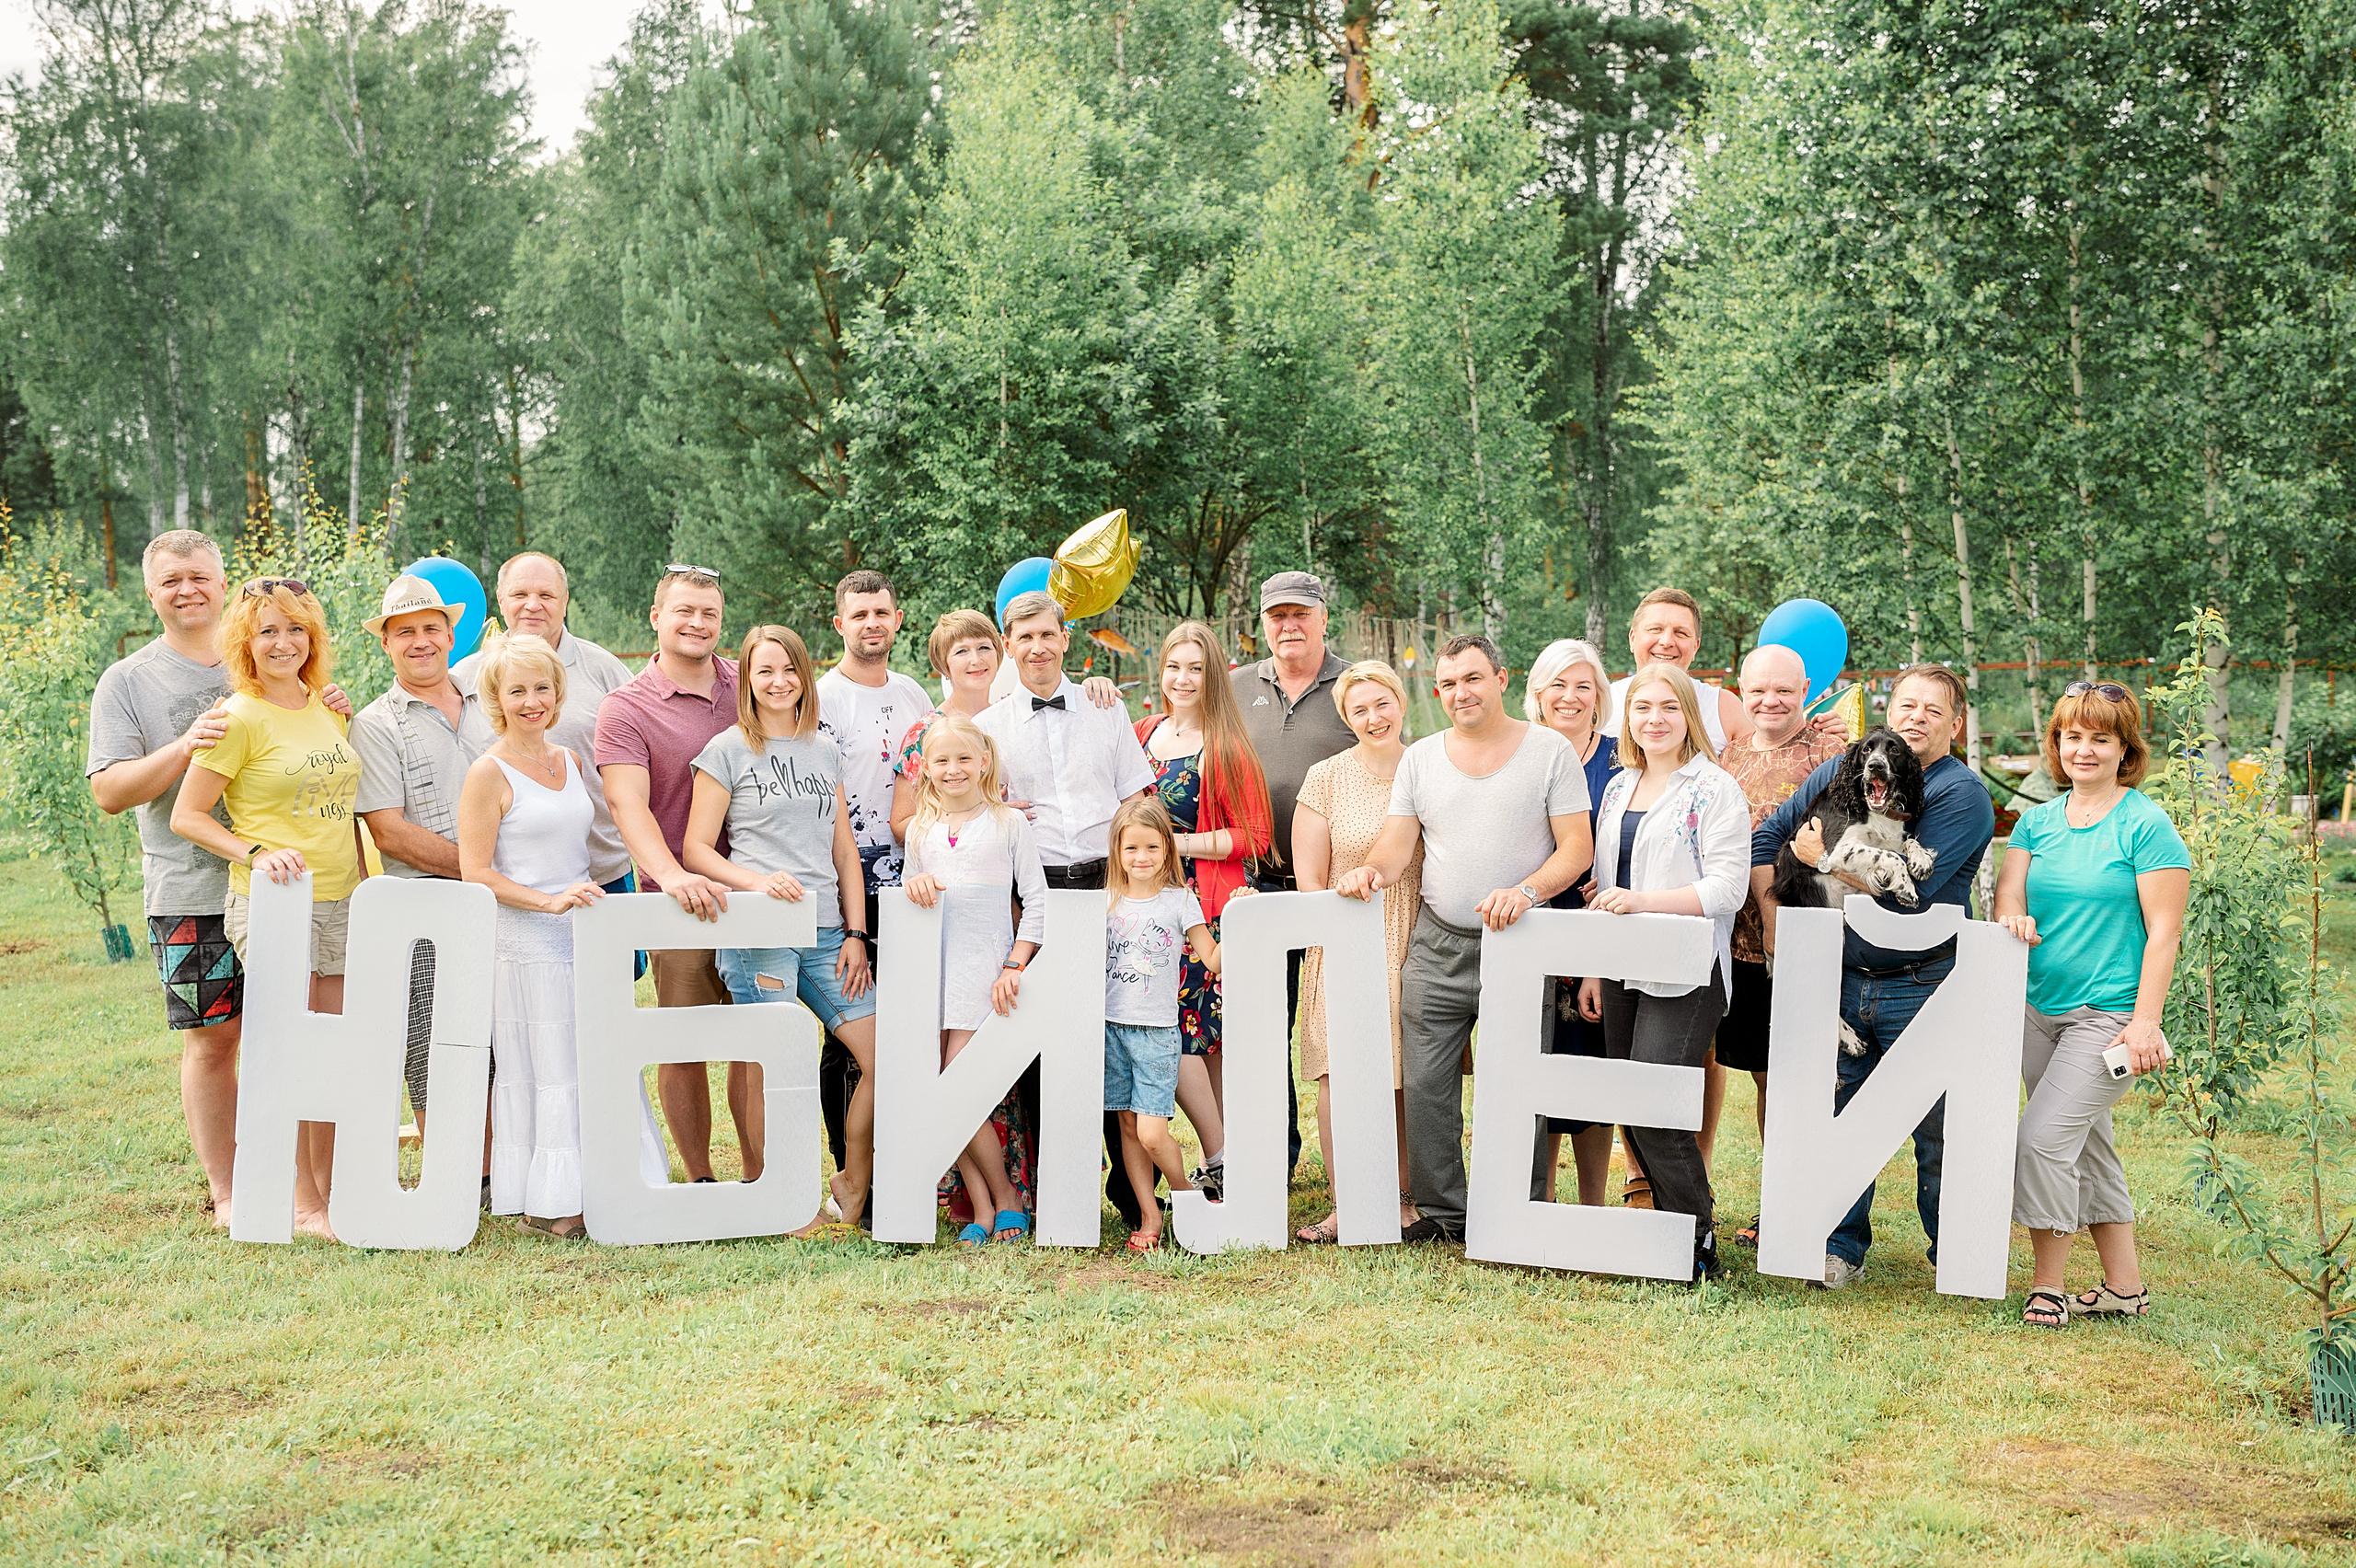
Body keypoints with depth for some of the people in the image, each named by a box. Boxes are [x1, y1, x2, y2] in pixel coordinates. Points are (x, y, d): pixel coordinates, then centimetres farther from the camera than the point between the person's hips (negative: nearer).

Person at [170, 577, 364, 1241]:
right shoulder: (240, 719, -8)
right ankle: (302, 1203, 5)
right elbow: (186, 816, -7)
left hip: (341, 905, 6)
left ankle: (333, 1188, 20)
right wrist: (256, 853, -19)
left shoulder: (328, 711, 12)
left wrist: (364, 880, 18)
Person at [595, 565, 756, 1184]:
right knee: (684, 1047, 3)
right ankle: (700, 1183, 17)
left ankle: (759, 1183, 13)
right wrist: (672, 874, -33)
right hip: (678, 901, -3)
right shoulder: (626, 707, -3)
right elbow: (628, 804, -16)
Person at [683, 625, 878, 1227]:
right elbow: (695, 849, 0)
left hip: (825, 933, 5)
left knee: (884, 1057, -2)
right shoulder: (727, 751, 3)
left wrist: (855, 934, 7)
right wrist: (757, 880, -16)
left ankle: (853, 1188, 15)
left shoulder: (824, 750, 17)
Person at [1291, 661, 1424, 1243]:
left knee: (1404, 1075, 3)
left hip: (1415, 947, 1)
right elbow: (1309, 877, 2)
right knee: (1340, 1074, -7)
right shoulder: (1327, 779, 2)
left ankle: (1403, 1197, 16)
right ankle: (1344, 1206, 0)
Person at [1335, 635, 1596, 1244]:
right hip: (1438, 946, 3)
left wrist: (1526, 891, -20)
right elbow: (1397, 844, 9)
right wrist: (1373, 870, -13)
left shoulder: (1549, 750, 0)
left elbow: (1577, 848, -4)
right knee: (1424, 1085, 1)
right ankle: (1441, 1212, 13)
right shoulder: (1421, 758, 11)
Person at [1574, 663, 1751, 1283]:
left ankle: (1699, 1247, -1)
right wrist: (1592, 968, 15)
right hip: (1622, 971, 7)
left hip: (1684, 975, -7)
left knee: (1655, 1111, -12)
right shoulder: (1619, 788, 16)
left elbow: (1727, 886, -13)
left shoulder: (1715, 789, -5)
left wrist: (1643, 901, -22)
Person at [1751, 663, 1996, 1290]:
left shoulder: (1962, 792, -7)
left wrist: (1823, 857, -10)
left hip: (1922, 986, -4)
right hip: (1840, 980, 4)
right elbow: (1766, 838, 12)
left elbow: (1911, 890, -18)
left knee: (1937, 1131, 2)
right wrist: (1773, 924, 3)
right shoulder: (1841, 770, 8)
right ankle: (1841, 1247, 19)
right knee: (1836, 1117, 7)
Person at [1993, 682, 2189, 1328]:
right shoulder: (2037, 821, 10)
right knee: (2088, 1147, 12)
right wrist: (2015, 920, -20)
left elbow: (2163, 931, -10)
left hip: (2108, 1013, -6)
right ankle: (2124, 1288, 23)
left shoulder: (2146, 825, -7)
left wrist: (2146, 1021, -15)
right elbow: (2008, 892, 4)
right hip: (2039, 1008, 6)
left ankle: (2047, 1286, 0)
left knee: (2043, 1138, -13)